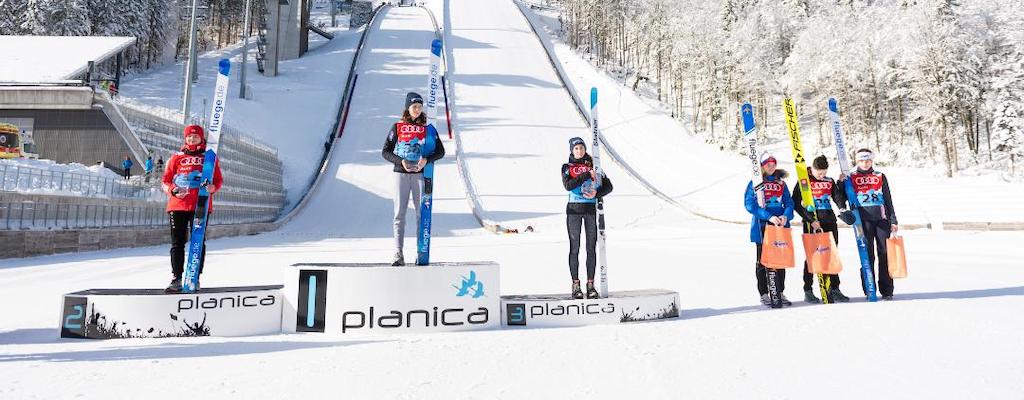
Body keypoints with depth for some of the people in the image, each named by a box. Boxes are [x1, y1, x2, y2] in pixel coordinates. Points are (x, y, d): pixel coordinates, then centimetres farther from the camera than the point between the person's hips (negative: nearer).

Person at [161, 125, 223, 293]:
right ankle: (176, 279, 5)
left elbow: (219, 180, 11)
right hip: (177, 206, 1)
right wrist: (172, 190, -10)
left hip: (201, 206, -1)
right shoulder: (176, 158, 13)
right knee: (177, 243, 1)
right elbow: (165, 181, 11)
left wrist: (212, 187, -11)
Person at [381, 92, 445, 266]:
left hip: (420, 173, 1)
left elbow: (440, 151, 6)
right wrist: (400, 161, -12)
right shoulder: (397, 127, 5)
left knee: (422, 212, 0)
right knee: (399, 213, -5)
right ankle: (398, 253, -7)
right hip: (401, 173, 0)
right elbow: (385, 152, 5)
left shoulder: (428, 128, 6)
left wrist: (426, 159, -12)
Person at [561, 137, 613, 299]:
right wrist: (587, 175, -15)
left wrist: (596, 193, -12)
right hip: (574, 209, -1)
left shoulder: (593, 165, 10)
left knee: (591, 248, 2)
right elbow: (568, 185, -14)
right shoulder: (567, 167, 5)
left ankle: (591, 284, 7)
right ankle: (576, 285, 5)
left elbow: (608, 186, 6)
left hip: (591, 209, 2)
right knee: (574, 248, 0)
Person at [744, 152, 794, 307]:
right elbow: (750, 205, -10)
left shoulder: (781, 183, 13)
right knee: (763, 261, 2)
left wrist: (786, 216, -12)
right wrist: (769, 217, -19)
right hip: (762, 226, -4)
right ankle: (764, 294, 10)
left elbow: (789, 203, 9)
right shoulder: (755, 183, 0)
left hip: (780, 226, 4)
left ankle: (780, 292, 17)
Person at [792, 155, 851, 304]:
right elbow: (796, 204, -8)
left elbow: (838, 197, 6)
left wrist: (843, 208, -18)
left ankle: (834, 289, 12)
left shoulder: (830, 181, 11)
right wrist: (810, 220, -15)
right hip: (811, 223, -4)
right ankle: (808, 291, 4)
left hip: (830, 221, 5)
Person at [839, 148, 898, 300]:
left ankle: (886, 290, 4)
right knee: (867, 254, -3)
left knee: (884, 254, -1)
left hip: (882, 219, 2)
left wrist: (893, 221, 9)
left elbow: (888, 200, 14)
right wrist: (841, 183, -9)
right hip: (863, 220, -2)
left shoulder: (880, 177, 14)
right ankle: (869, 290, 4)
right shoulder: (851, 178, 9)